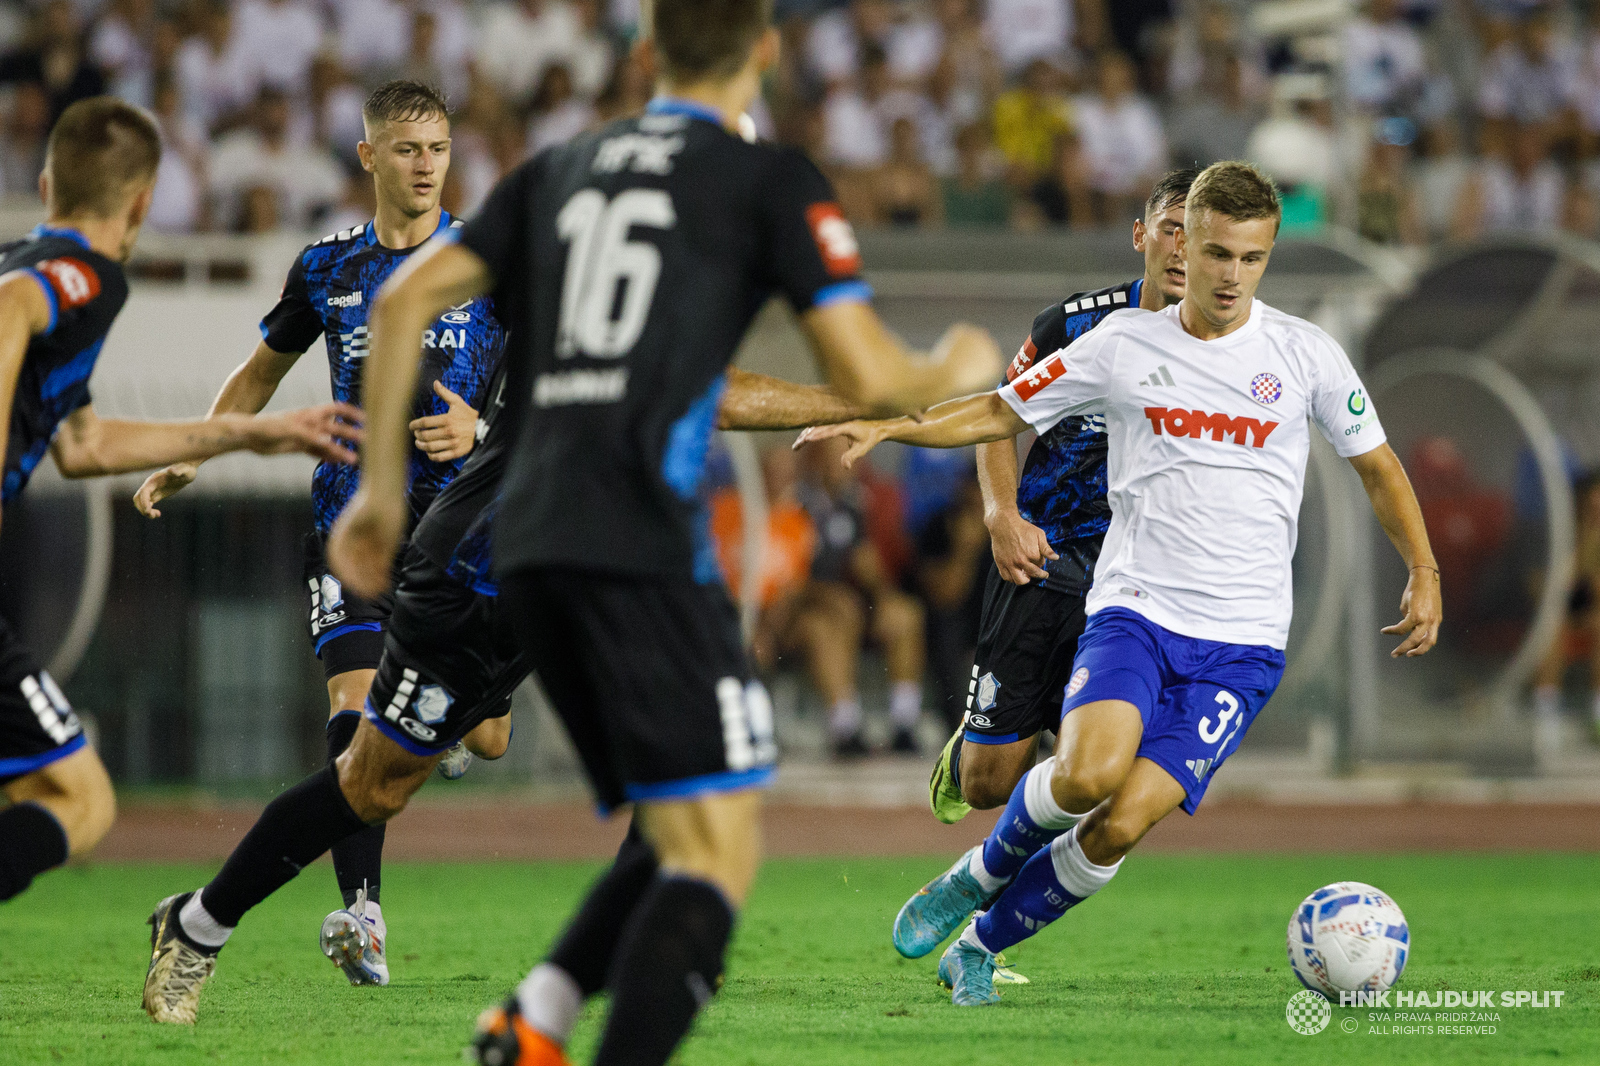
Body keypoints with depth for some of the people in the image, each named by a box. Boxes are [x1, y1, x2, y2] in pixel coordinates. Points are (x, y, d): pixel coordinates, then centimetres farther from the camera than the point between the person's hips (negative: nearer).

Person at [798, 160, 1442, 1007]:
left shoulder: (1305, 356, 2)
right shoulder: (1124, 344, 4)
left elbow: (1377, 467, 14)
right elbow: (1002, 413, 11)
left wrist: (1424, 573, 5)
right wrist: (884, 428, -1)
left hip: (1242, 641, 0)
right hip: (1133, 610, 0)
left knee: (1121, 825, -15)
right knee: (1087, 773, -29)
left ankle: (981, 944, 9)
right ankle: (984, 872, 4)